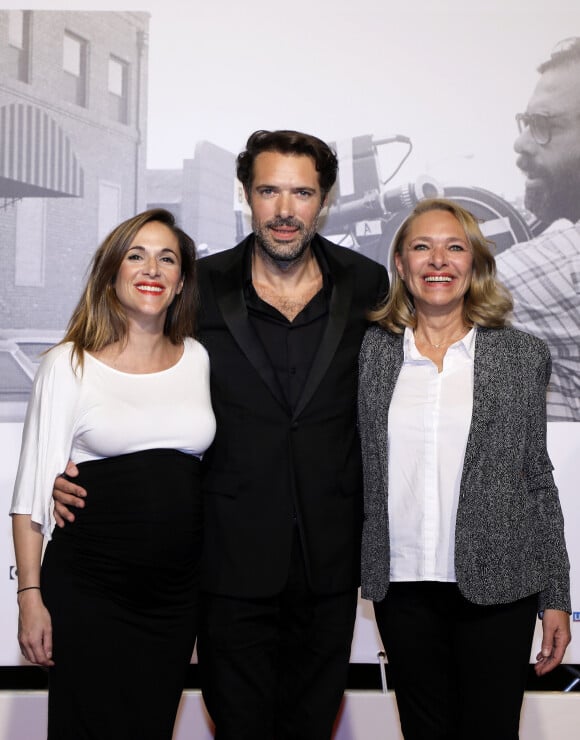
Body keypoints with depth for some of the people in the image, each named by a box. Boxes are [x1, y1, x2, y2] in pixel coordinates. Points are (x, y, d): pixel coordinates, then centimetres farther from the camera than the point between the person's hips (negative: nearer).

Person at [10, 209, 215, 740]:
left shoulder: (198, 359, 8)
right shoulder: (70, 363, -3)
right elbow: (32, 488, -3)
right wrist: (31, 595, -7)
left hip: (176, 593, 3)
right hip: (88, 591, -3)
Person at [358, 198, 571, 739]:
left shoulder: (523, 356, 1)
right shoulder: (371, 351, 3)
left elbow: (537, 479, 4)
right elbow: (357, 472, 10)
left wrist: (556, 598, 2)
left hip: (496, 586, -1)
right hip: (402, 586, 1)